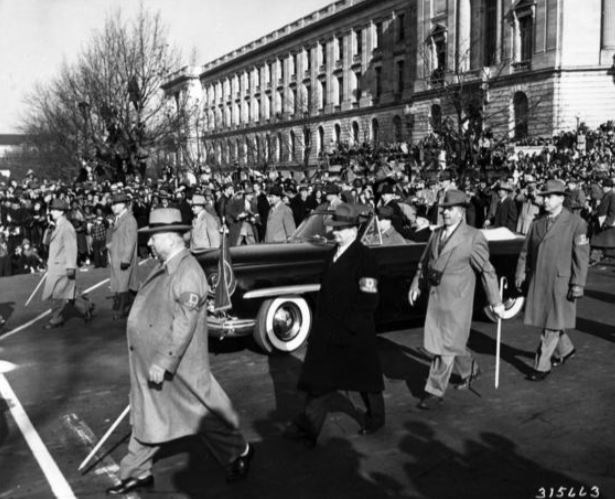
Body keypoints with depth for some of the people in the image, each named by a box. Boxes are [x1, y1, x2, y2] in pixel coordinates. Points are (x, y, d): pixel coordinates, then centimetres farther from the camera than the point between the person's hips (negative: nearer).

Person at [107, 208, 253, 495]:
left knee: (205, 414, 7)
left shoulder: (187, 273, -22)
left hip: (177, 365, -9)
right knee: (146, 416, 16)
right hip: (150, 363, 9)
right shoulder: (164, 266, 7)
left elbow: (184, 323, -27)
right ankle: (137, 473, 29)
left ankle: (239, 452, 28)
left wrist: (163, 362, -26)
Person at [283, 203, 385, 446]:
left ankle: (375, 417, 34)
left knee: (365, 377, 12)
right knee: (318, 380, 5)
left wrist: (349, 328, -19)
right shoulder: (335, 253, 9)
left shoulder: (364, 258, -15)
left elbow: (368, 301, -18)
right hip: (326, 331, 7)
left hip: (353, 335, -7)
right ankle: (307, 428, 10)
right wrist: (321, 323, 14)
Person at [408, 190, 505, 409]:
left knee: (445, 344, -3)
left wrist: (496, 301, -6)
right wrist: (416, 285, 6)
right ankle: (469, 369, 44)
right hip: (435, 297, 6)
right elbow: (424, 262, 17)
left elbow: (487, 270, -7)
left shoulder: (474, 237, -9)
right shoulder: (436, 234, 8)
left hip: (457, 300, -6)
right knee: (453, 342, 18)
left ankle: (435, 390, 7)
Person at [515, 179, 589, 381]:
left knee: (552, 326, -1)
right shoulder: (537, 224, 9)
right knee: (543, 320, 16)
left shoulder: (576, 223, -6)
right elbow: (525, 251, 12)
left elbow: (582, 255, -9)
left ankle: (542, 366, 9)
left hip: (560, 282, -5)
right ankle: (565, 349, 41)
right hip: (538, 281, 5)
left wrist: (578, 284, -13)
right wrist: (520, 275, 5)